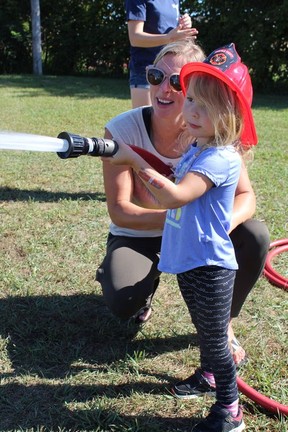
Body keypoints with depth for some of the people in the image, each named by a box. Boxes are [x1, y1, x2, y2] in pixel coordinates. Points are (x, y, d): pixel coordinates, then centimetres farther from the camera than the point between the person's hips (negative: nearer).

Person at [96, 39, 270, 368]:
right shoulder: (122, 129, -23)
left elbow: (245, 196, -15)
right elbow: (119, 211, -23)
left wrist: (224, 222, -39)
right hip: (136, 235, -2)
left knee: (255, 237, -23)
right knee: (123, 303, -29)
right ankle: (146, 286, 14)